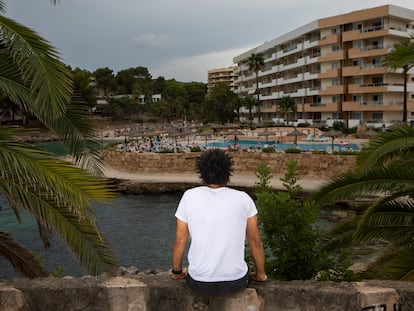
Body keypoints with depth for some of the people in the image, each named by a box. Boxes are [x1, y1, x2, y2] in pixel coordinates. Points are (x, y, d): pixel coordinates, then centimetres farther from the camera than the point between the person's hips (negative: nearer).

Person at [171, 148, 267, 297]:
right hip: (235, 282, 0)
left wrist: (177, 272, 15)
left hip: (199, 283, 0)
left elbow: (180, 240, -1)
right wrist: (260, 273, 17)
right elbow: (255, 241, 1)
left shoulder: (189, 196, -6)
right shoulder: (243, 198, -6)